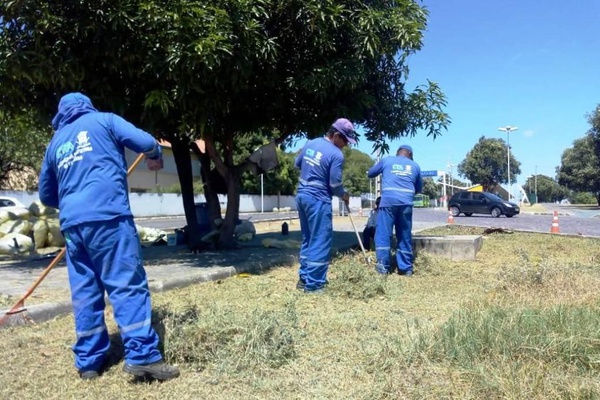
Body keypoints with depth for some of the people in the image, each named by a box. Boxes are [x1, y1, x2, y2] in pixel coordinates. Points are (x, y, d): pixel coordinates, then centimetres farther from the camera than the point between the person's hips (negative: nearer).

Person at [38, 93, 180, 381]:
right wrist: (155, 158, 21)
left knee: (84, 291, 11)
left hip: (71, 223, 6)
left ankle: (88, 361, 16)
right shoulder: (103, 120, 12)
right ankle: (142, 355, -12)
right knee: (128, 284, -7)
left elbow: (46, 194, 30)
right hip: (107, 215, -5)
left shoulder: (55, 143, 26)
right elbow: (146, 143, 0)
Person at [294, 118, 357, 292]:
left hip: (302, 195, 8)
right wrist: (344, 195, 6)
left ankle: (304, 278, 21)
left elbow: (297, 164, 20)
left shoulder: (310, 143, 8)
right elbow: (334, 184, -12)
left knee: (308, 239, 16)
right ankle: (313, 284, -1)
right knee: (320, 241, -2)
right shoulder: (336, 154, -14)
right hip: (318, 200, -8)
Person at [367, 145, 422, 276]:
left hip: (388, 201, -2)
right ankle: (406, 268, 13)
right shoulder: (415, 166, 19)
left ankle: (383, 266, -6)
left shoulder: (386, 160, 14)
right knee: (405, 236, 9)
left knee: (383, 233, 0)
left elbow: (370, 173, 24)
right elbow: (419, 188, 26)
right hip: (406, 203, 2)